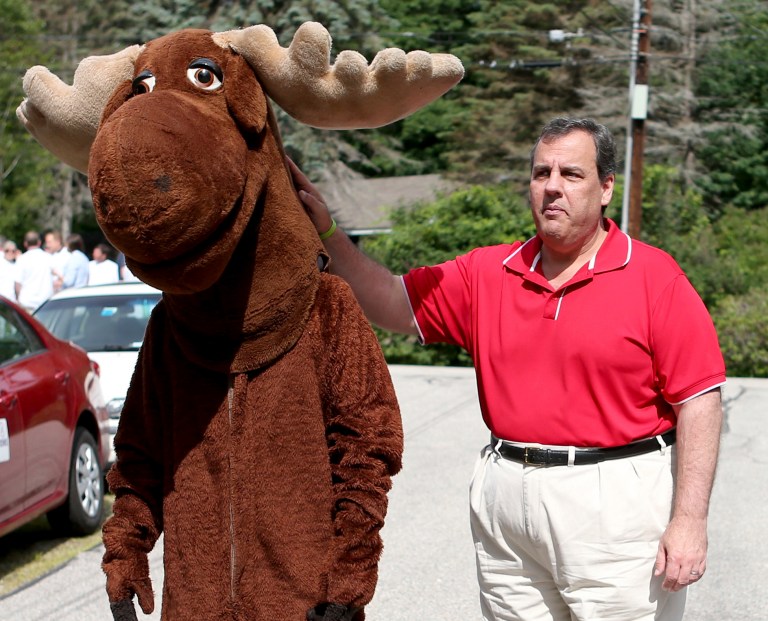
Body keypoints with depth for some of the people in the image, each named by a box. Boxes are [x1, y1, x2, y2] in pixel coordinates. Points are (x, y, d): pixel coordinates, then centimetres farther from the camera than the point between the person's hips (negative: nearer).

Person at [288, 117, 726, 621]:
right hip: (507, 502, 4)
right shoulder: (486, 273, 9)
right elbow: (397, 307, 8)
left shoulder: (655, 277, -5)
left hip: (617, 504, -4)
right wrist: (328, 233, -5)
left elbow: (700, 400, -8)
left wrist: (689, 520, -14)